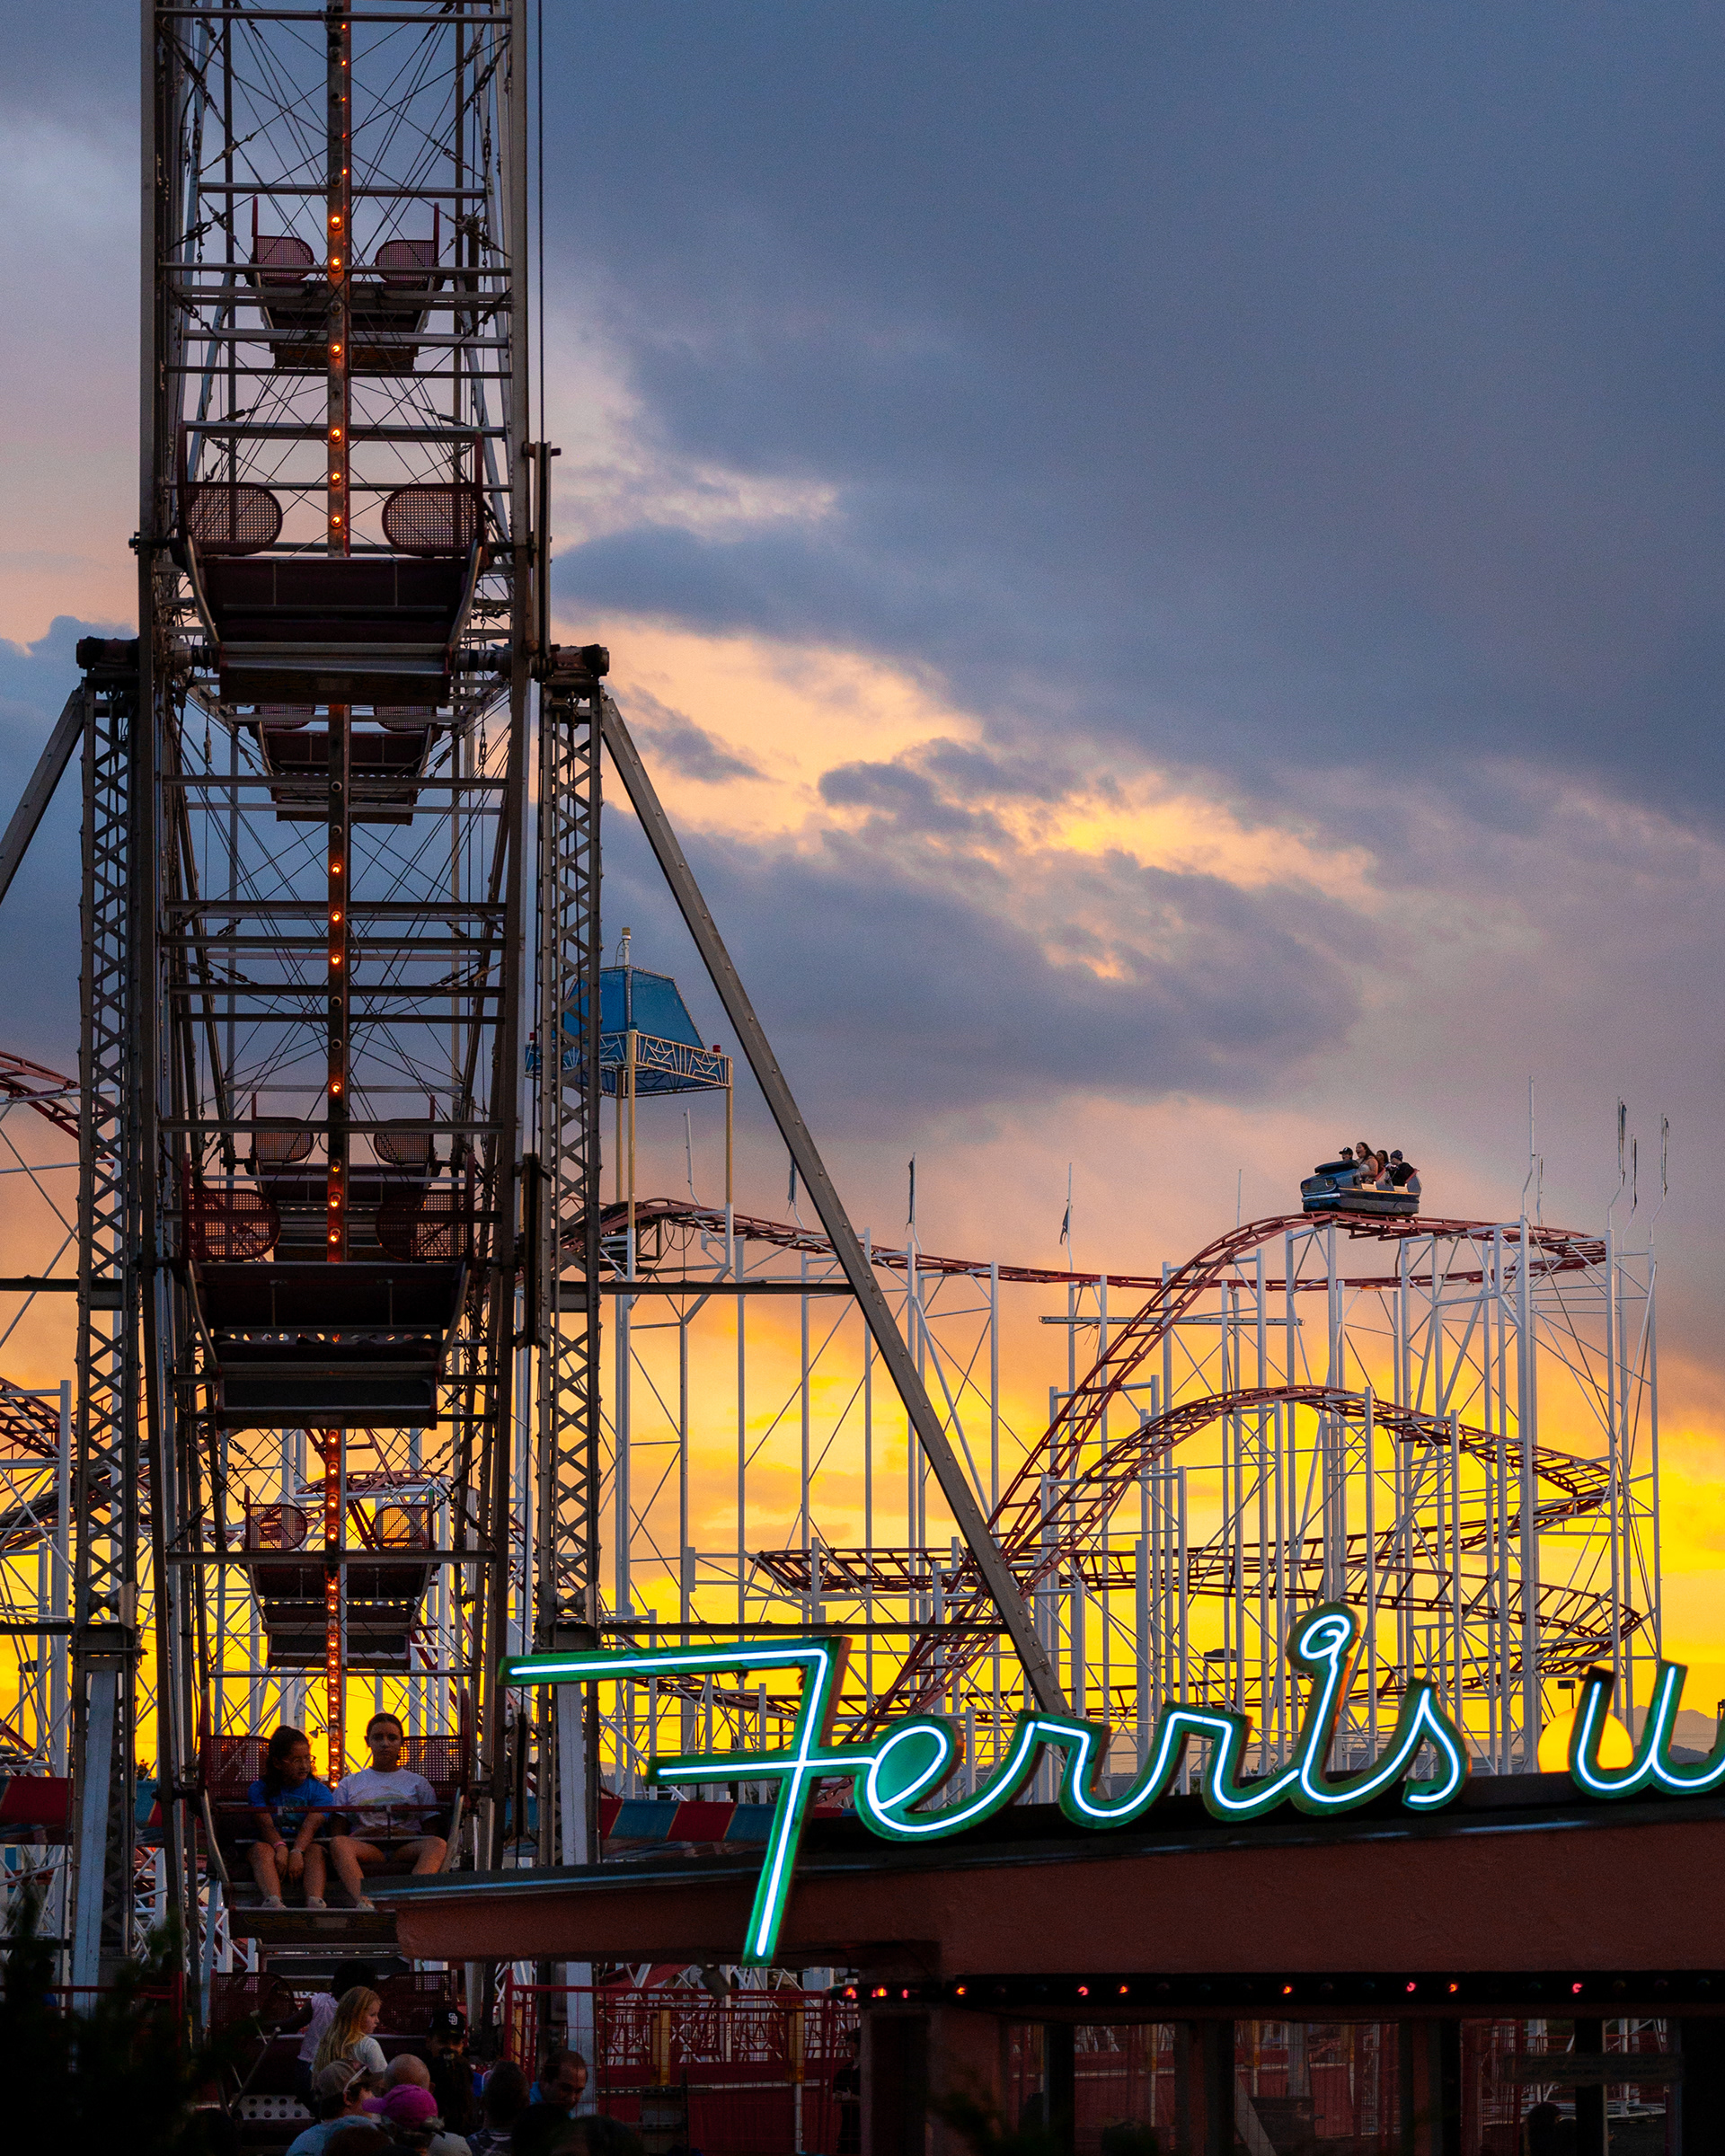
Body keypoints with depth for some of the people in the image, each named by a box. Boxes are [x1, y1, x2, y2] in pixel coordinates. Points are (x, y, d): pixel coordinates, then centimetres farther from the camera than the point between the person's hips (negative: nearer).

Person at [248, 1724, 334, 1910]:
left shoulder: (319, 1792, 7)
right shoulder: (260, 1789, 9)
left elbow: (310, 1825, -13)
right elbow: (265, 1824, -10)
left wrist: (297, 1852, -34)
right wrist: (280, 1847, -33)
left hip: (304, 1847, 0)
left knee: (315, 1851, -33)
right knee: (261, 1849, -33)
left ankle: (315, 1902, -60)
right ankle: (273, 1901, -61)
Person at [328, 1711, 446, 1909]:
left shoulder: (418, 1783, 25)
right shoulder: (349, 1784, 26)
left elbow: (432, 1831, 13)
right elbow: (337, 1832, 13)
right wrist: (364, 1833, -9)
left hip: (405, 1851, 0)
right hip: (368, 1852, 0)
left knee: (436, 1844, -34)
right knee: (338, 1843, -34)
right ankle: (362, 1901, -57)